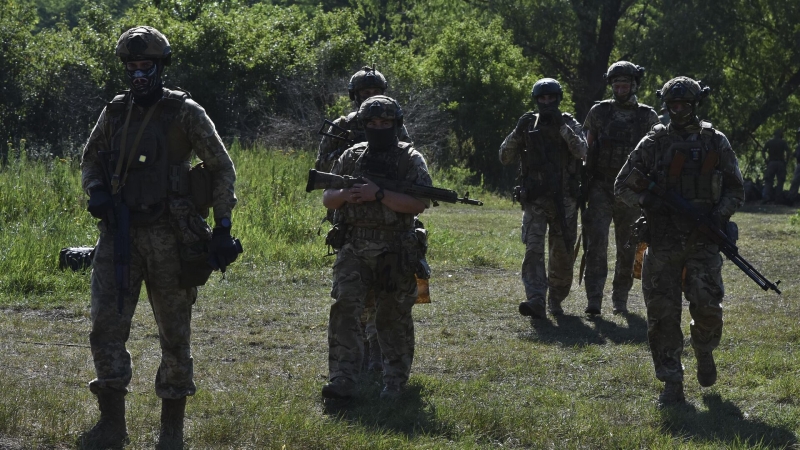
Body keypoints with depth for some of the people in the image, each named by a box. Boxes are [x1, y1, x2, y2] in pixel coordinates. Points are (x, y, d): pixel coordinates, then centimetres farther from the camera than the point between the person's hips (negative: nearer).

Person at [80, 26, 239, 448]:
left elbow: (222, 168, -3)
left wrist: (223, 227, -9)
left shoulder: (185, 113, -5)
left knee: (174, 332, 4)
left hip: (168, 235, -3)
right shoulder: (114, 112, 8)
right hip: (119, 233, 3)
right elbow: (90, 159, 20)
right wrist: (96, 191, -2)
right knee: (106, 323, -7)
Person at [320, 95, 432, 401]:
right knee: (344, 309, -13)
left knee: (394, 318, 5)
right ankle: (342, 381, -15)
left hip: (395, 253, -2)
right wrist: (346, 195, -11)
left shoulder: (410, 159, 0)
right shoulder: (351, 157, 10)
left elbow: (420, 203, -12)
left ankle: (395, 383, 18)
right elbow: (327, 199, 12)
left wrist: (379, 195, -19)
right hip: (354, 250, 2)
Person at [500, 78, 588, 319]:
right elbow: (505, 157, 2)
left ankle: (556, 300, 24)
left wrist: (562, 127, -22)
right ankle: (536, 301, -24)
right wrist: (518, 131, -11)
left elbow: (581, 151, -15)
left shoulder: (569, 124, 3)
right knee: (533, 250, -15)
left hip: (564, 200, 0)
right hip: (534, 200, 0)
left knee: (563, 254, 7)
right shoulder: (527, 125, 6)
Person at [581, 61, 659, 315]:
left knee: (627, 249, 7)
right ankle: (594, 300, -18)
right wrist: (582, 187, 5)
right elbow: (588, 150, 9)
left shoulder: (648, 117, 4)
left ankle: (620, 300, 19)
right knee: (597, 241, -14)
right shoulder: (598, 112, 5)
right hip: (600, 188, -1)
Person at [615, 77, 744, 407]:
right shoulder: (654, 143, 5)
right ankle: (672, 385, 5)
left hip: (703, 242, 0)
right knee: (662, 312, -3)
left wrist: (720, 214, -9)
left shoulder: (716, 143, 7)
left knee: (707, 304, -13)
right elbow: (622, 185, 6)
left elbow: (736, 190, 10)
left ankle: (704, 352, 20)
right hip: (662, 241, 0)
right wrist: (646, 200, -13)